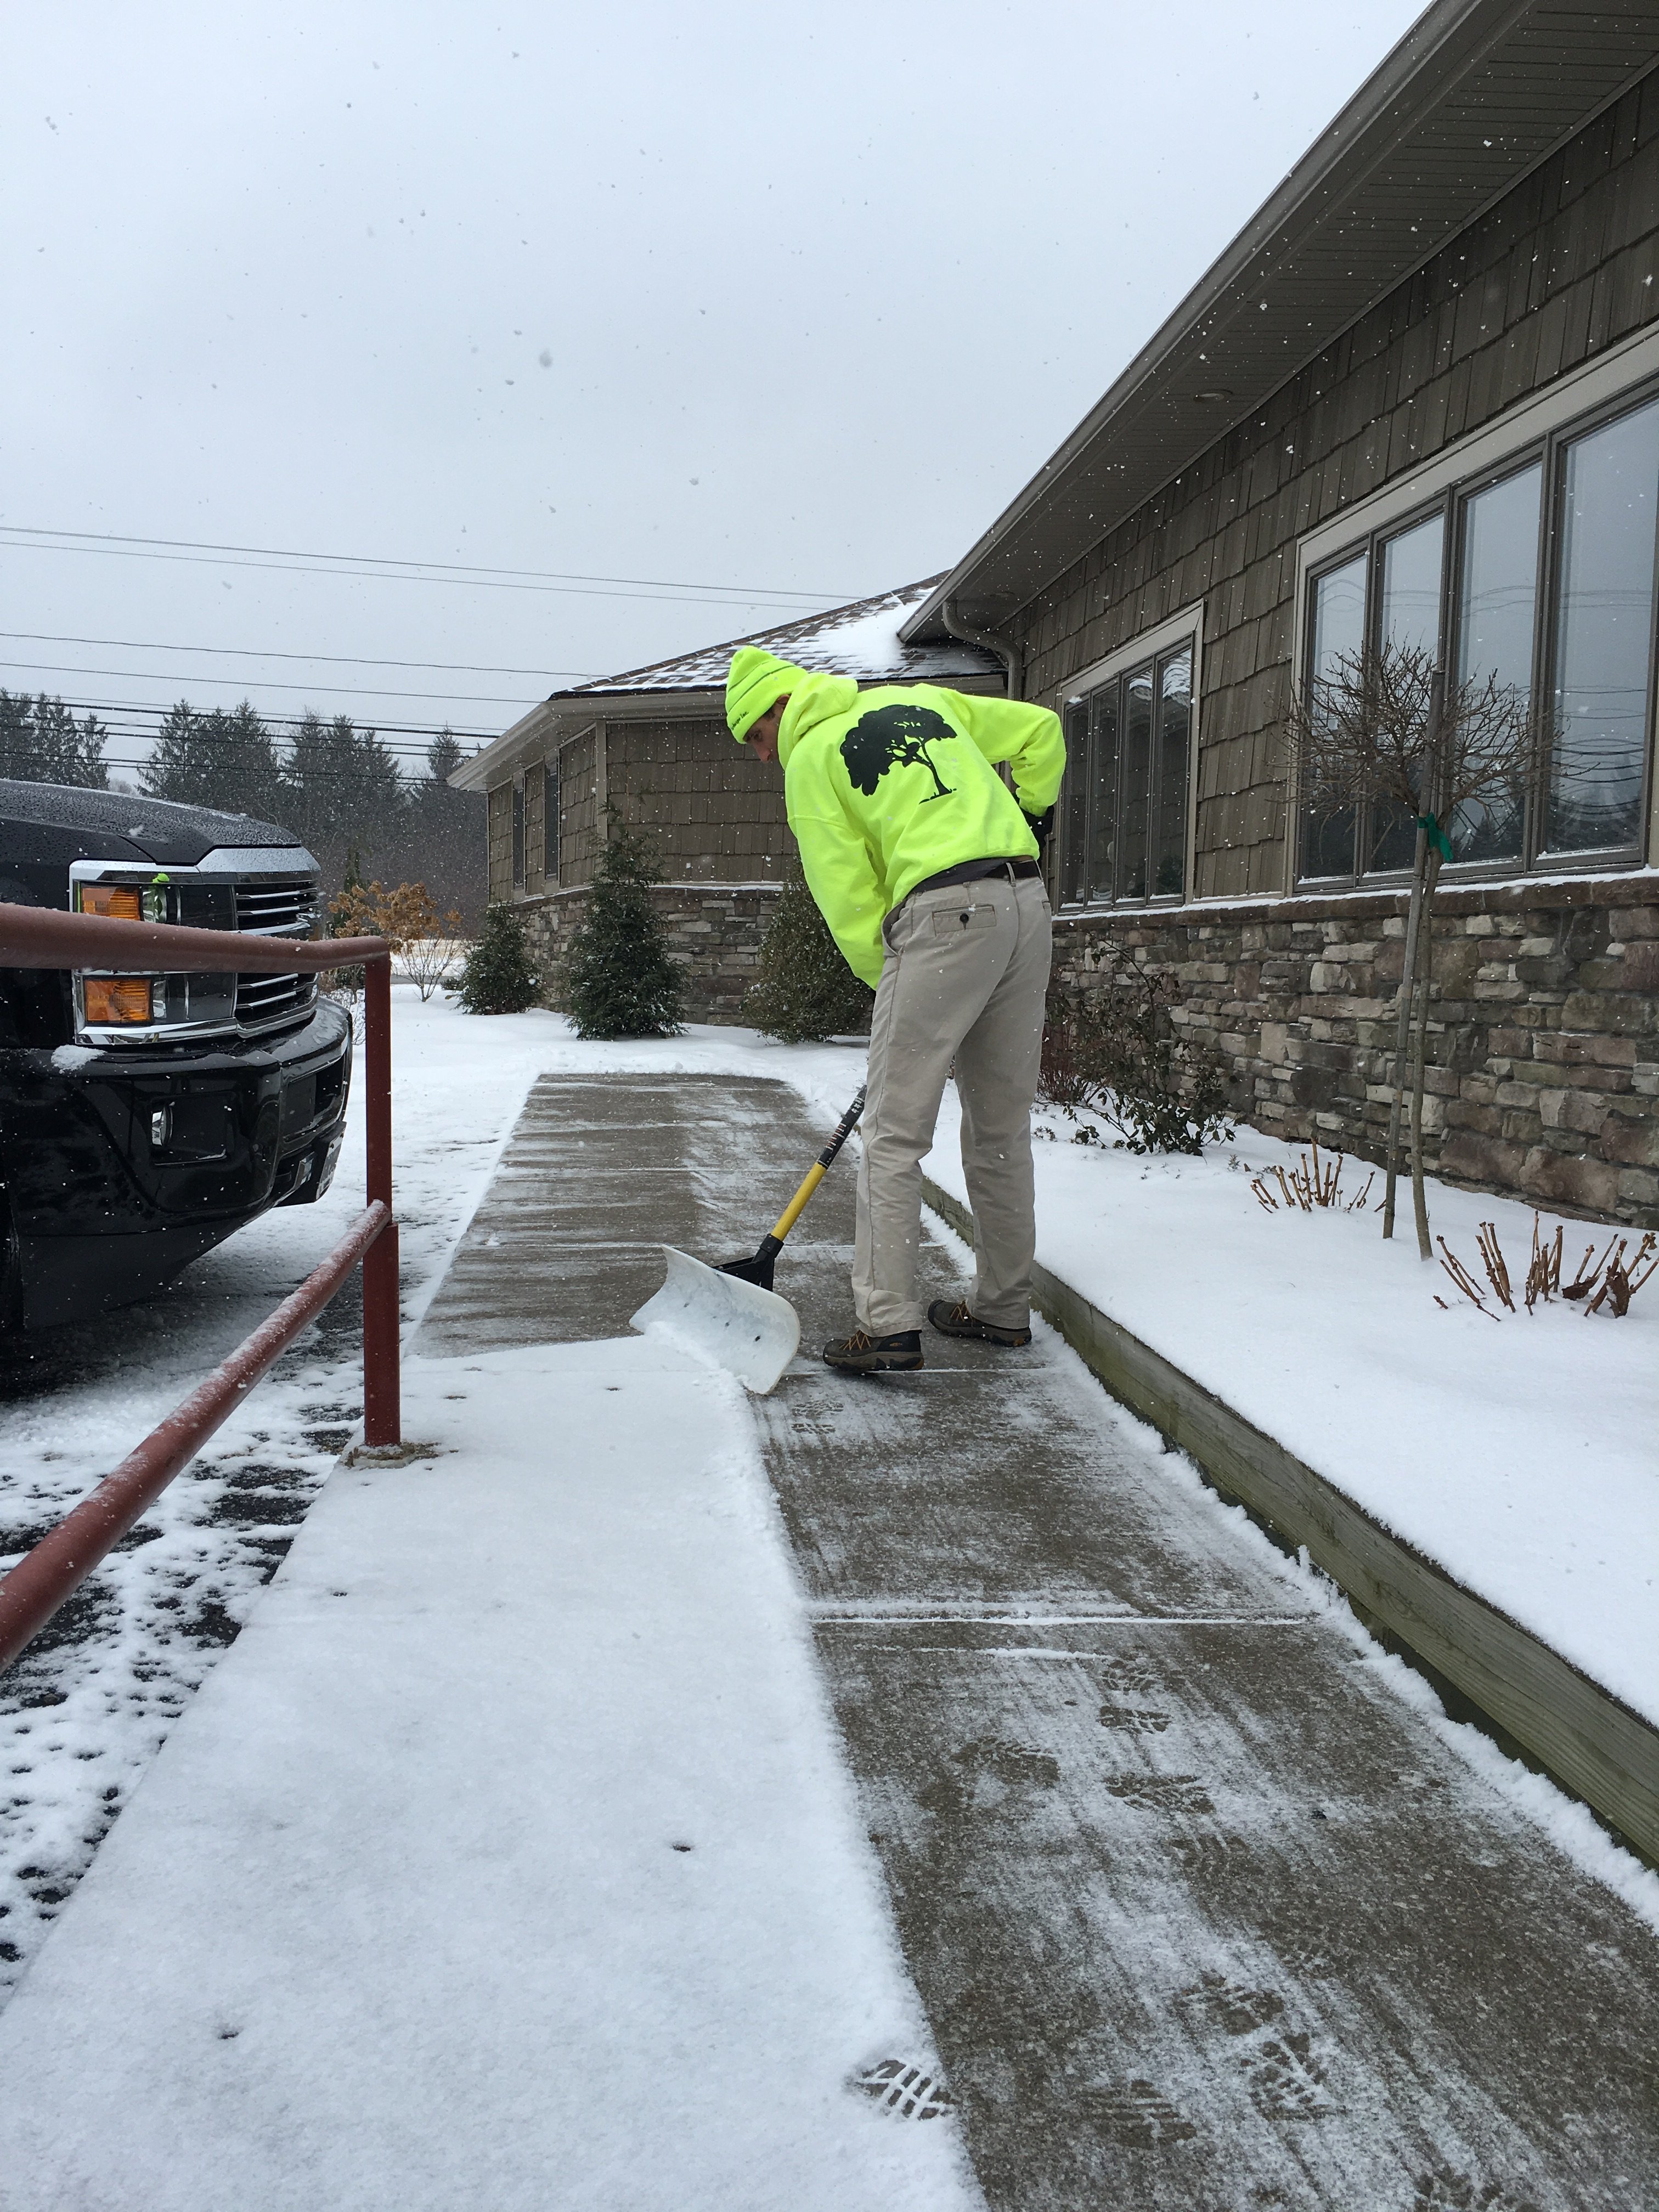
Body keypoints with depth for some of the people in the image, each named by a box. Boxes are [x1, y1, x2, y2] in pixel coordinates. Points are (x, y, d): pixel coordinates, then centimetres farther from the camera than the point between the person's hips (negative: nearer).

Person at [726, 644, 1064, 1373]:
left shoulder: (810, 759, 5)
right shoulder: (921, 699, 23)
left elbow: (847, 894, 0)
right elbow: (1040, 730, 27)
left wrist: (884, 976, 10)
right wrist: (1029, 815, 35)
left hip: (942, 912, -7)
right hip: (1026, 902, 7)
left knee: (895, 1133, -2)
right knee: (1002, 1128, 14)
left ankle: (888, 1324, -4)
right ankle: (1003, 1307, 23)